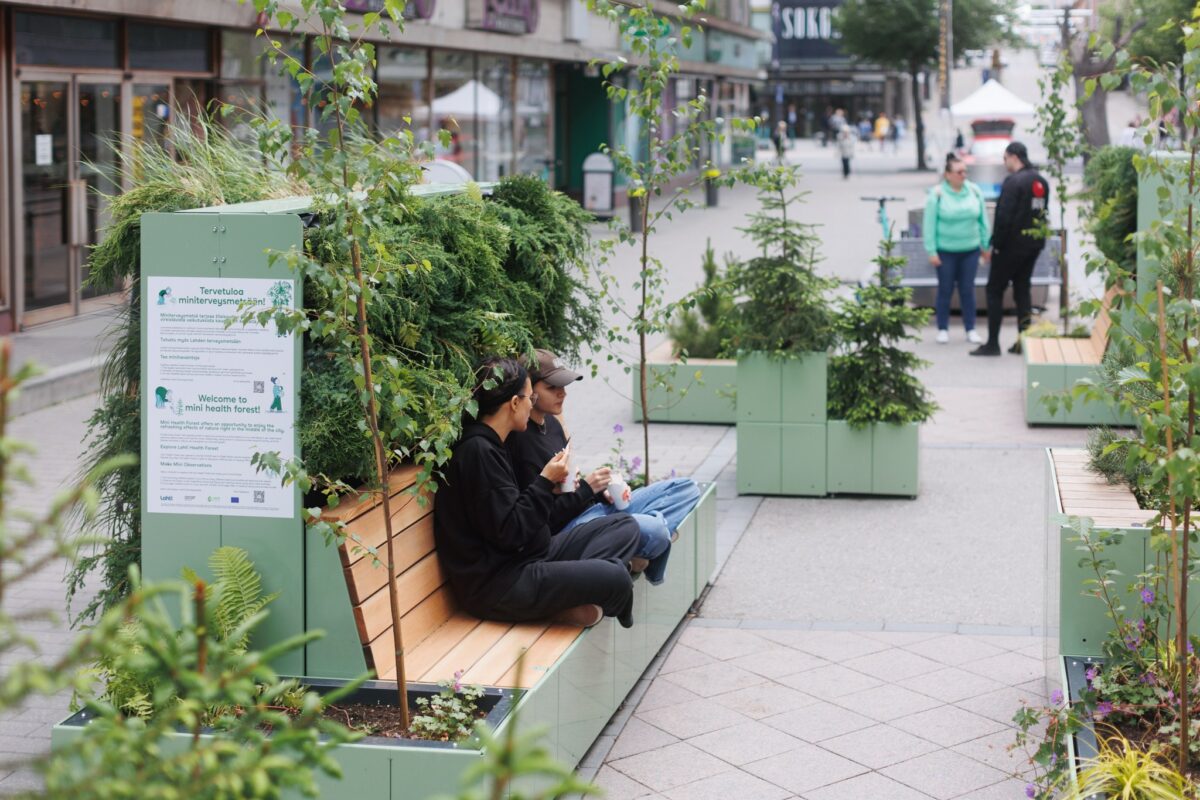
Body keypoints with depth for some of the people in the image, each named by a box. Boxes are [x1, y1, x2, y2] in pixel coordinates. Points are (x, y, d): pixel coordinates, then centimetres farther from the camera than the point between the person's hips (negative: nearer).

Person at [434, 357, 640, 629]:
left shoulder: (488, 444, 13)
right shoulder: (477, 451, -18)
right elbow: (508, 532, -21)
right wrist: (546, 482, -13)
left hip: (525, 557, 11)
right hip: (496, 585, -11)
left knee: (625, 526, 8)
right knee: (615, 577, -25)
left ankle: (572, 595, -12)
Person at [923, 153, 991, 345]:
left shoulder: (974, 191, 2)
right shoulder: (937, 194, -8)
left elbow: (983, 220, 8)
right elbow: (929, 224, -7)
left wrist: (986, 246, 9)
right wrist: (932, 252, -9)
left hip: (970, 250, 3)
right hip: (946, 251, -3)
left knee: (968, 290, 8)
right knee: (945, 290, 5)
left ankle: (970, 329, 16)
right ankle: (943, 329, 17)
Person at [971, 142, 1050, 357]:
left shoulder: (1013, 182, -18)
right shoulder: (1041, 182, 10)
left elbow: (1004, 217, -22)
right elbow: (1042, 213, 14)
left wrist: (996, 244, -13)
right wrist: (1037, 238, 17)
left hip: (1012, 244, -8)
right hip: (1034, 244, 8)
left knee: (994, 290, 0)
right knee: (1022, 289, 14)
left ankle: (992, 343, -1)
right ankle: (1024, 340, 12)